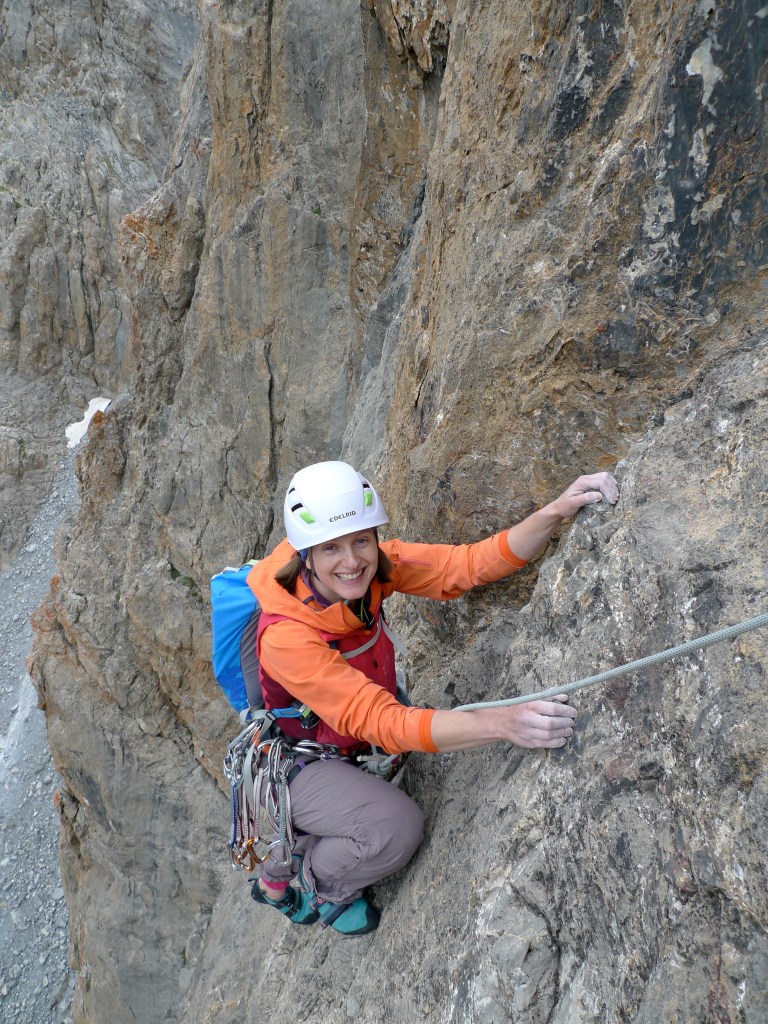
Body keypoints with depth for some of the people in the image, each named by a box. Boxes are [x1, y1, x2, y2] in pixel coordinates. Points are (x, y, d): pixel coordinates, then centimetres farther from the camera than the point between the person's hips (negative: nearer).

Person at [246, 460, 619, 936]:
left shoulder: (373, 565, -19)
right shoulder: (285, 635, -36)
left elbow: (472, 563, -21)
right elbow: (382, 722, -41)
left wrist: (556, 511, -36)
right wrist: (502, 723, -54)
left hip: (360, 749, 8)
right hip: (301, 766, -8)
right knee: (397, 826, -27)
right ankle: (290, 876, 5)